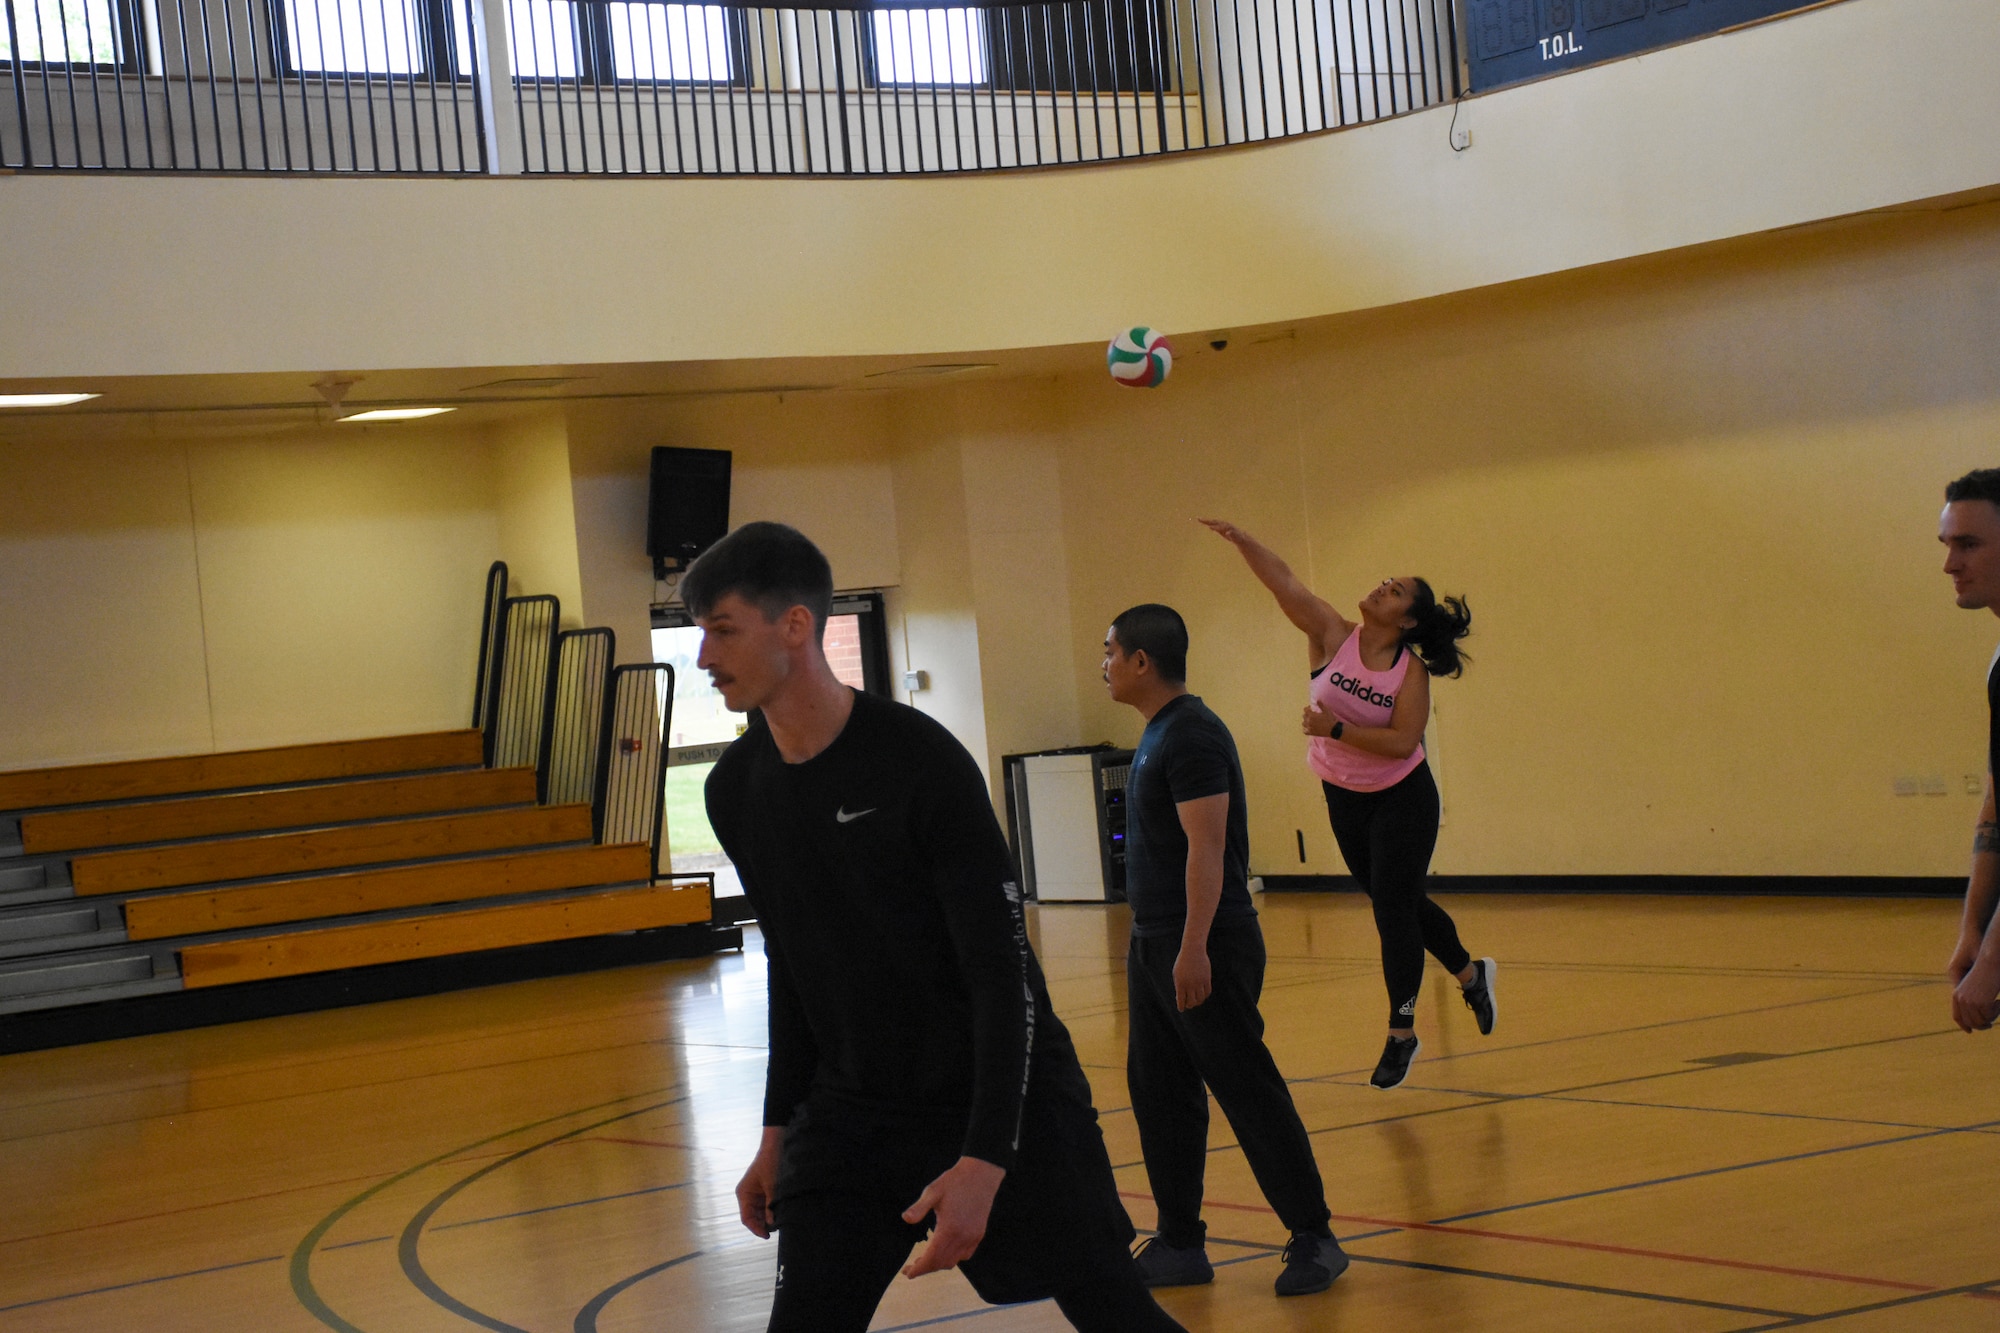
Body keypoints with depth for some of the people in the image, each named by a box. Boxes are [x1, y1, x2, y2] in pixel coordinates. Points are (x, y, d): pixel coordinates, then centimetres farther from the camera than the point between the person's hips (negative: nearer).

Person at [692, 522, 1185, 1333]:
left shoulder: (920, 762, -19)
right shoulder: (734, 790, 1)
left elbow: (1004, 971, -20)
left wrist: (985, 1159, -27)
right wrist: (780, 1130, 13)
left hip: (1000, 1098, -5)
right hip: (851, 1113, 5)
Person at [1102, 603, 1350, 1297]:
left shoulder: (1192, 734, -15)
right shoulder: (1156, 734, 15)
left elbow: (1206, 848, -21)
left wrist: (1194, 948, -25)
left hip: (1204, 949, -10)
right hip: (1154, 946, 10)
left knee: (1247, 1090, -6)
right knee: (1158, 1094, 10)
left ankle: (1313, 1238, 0)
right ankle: (1180, 1245, 16)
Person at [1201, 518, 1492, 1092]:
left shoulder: (1411, 671, -17)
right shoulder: (1334, 636, -10)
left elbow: (1402, 742, -26)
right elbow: (1284, 582, -20)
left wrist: (1336, 729, -31)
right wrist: (1240, 539, -33)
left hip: (1402, 798, -5)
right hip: (1345, 797, 5)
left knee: (1393, 906, -6)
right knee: (1400, 902, 17)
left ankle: (1401, 1033, 4)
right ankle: (1471, 974, 40)